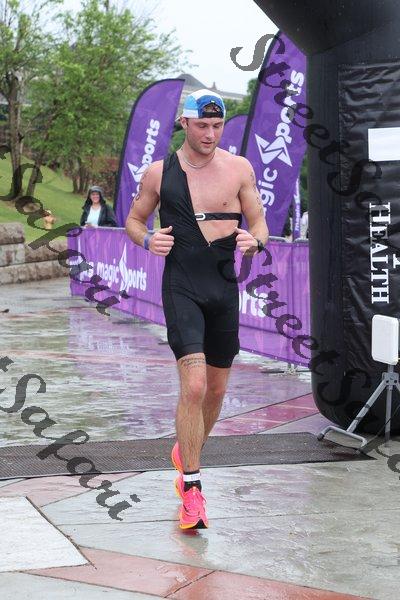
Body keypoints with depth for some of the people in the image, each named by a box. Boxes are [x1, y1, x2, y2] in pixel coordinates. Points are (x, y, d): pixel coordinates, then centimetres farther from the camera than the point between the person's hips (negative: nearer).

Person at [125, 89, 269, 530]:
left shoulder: (239, 169, 4)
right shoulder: (159, 173, 3)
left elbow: (260, 223, 8)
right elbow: (133, 220, 14)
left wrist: (254, 241, -16)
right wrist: (148, 240, -9)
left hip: (225, 286, 3)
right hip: (182, 286, -3)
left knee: (216, 389, 13)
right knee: (194, 386, -17)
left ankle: (185, 453, 40)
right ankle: (191, 490, -9)